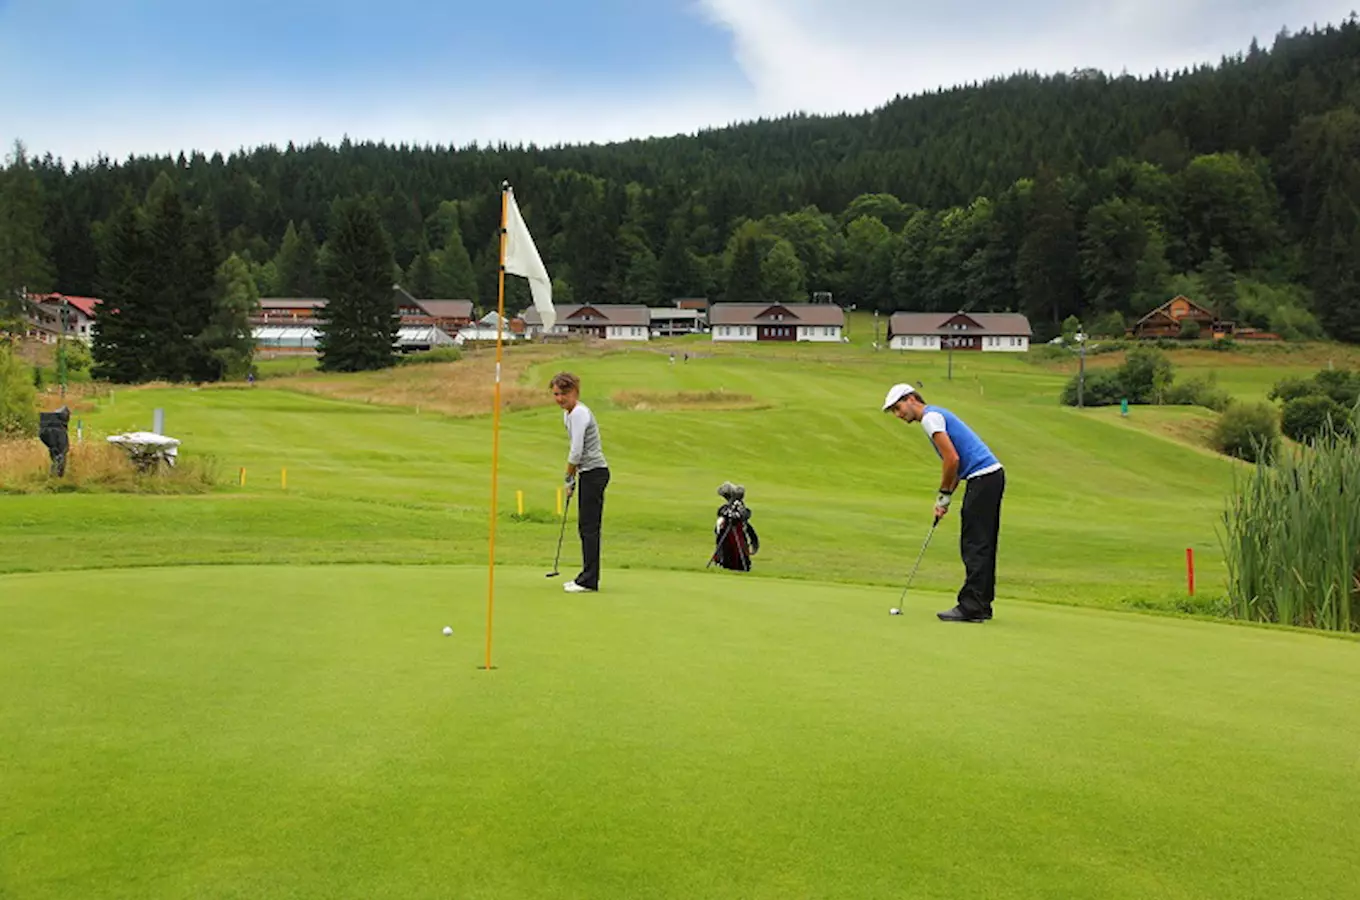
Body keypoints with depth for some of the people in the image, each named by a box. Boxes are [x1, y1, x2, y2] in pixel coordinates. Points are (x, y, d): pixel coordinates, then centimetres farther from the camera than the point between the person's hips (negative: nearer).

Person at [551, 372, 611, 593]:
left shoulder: (579, 413, -15)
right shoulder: (568, 414, 15)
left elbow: (576, 452, -18)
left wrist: (569, 478, -6)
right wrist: (572, 478, 14)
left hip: (594, 473, -10)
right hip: (588, 474, 10)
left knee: (589, 526, -8)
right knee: (585, 526, 11)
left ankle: (589, 580, -4)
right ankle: (589, 577, 17)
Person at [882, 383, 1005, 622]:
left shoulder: (930, 417, -9)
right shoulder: (937, 415, 22)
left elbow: (952, 459, -18)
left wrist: (944, 495, -5)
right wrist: (945, 497, 14)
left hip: (983, 477, -10)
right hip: (992, 475, 10)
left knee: (974, 546, -8)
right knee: (982, 546, 12)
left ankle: (971, 607, -7)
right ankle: (981, 604, 16)